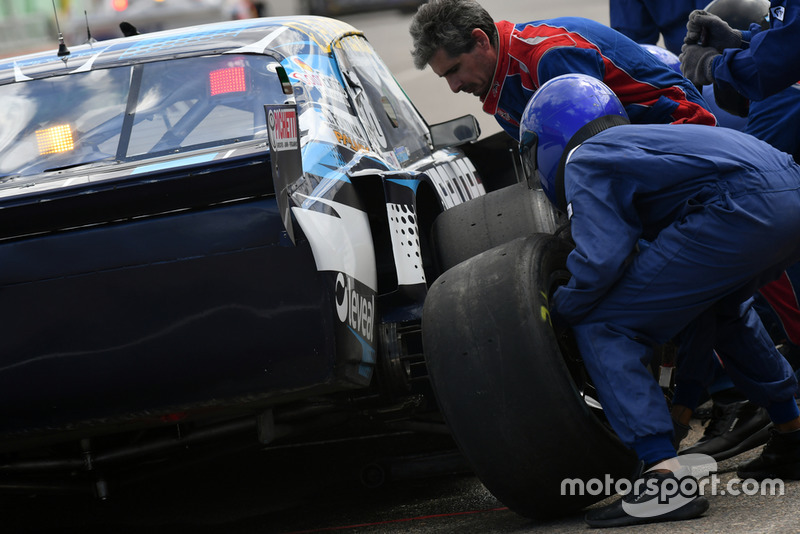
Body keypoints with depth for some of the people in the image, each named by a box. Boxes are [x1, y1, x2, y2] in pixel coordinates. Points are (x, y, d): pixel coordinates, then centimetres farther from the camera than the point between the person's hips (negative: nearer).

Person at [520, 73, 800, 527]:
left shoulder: (583, 160, 9)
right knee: (724, 306, 39)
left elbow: (603, 257, -8)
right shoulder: (637, 140, 36)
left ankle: (665, 477, -14)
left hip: (744, 210, -9)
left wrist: (558, 311, 12)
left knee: (602, 327, -1)